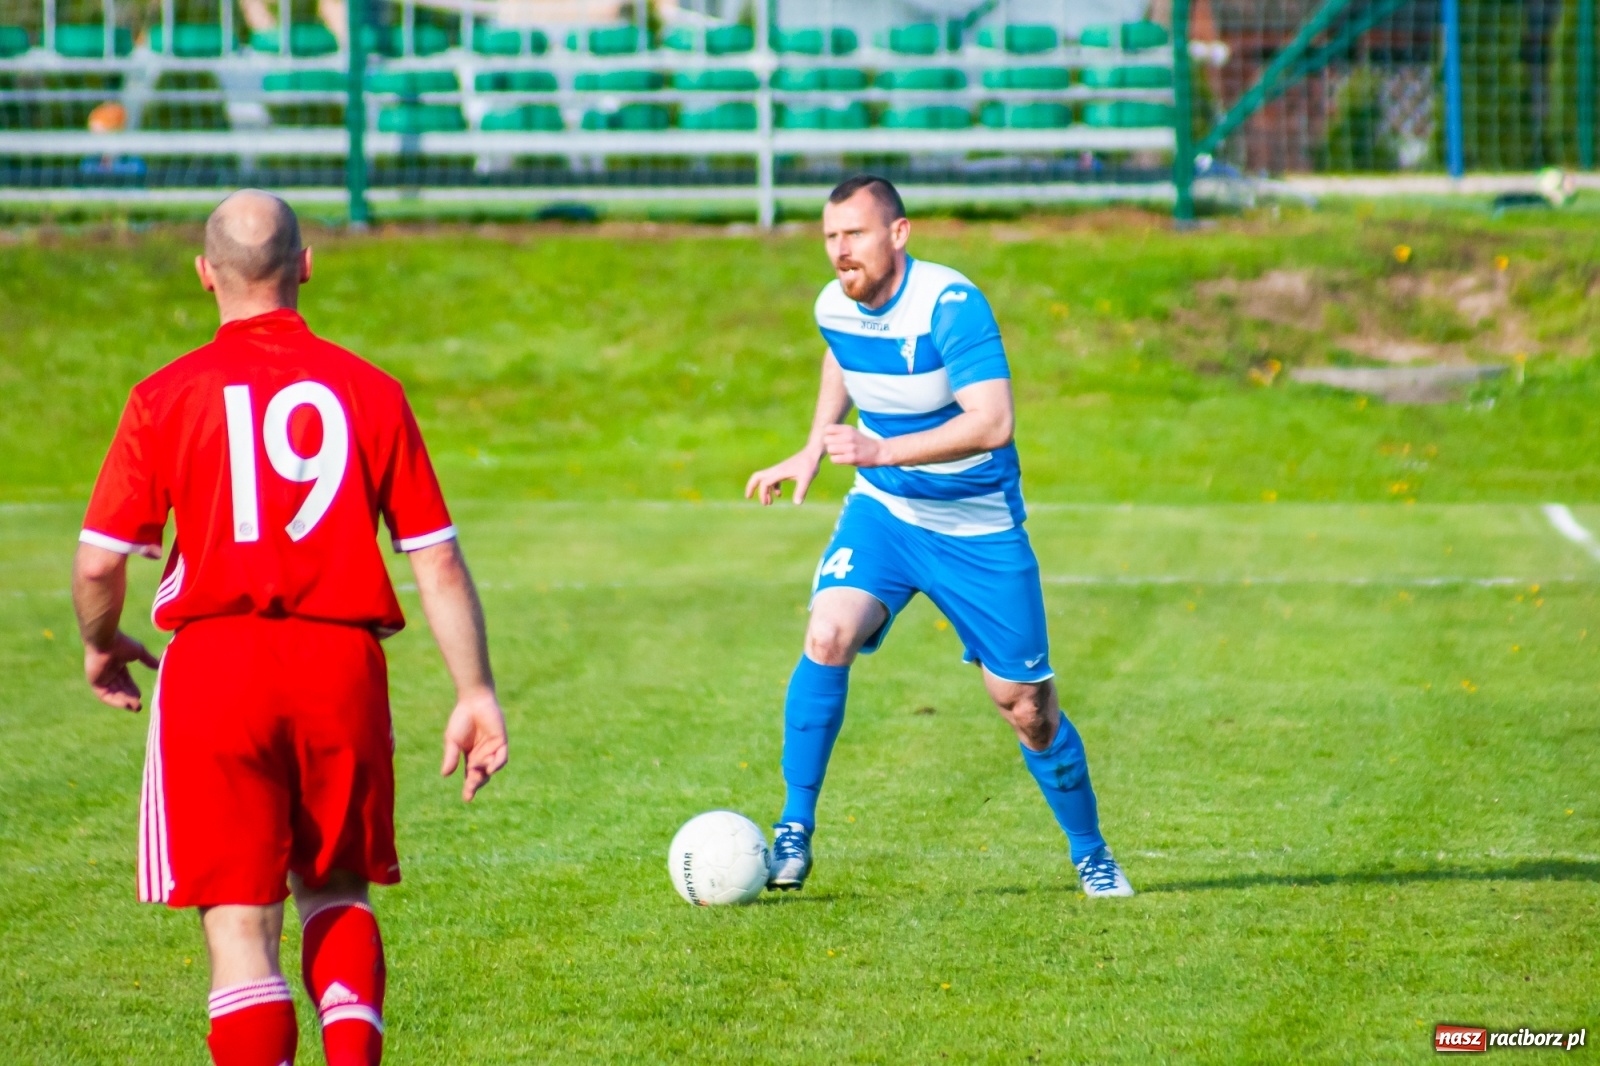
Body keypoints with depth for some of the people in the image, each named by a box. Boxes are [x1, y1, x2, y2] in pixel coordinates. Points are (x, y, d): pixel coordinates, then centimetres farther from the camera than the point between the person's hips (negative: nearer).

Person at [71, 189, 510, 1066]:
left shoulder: (167, 396, -1)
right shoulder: (369, 391, 4)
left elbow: (97, 566, -1)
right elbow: (438, 562, 3)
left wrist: (101, 647, 19)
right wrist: (476, 693, 9)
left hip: (215, 665, -2)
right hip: (344, 665, 2)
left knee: (240, 922, 0)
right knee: (335, 888, 22)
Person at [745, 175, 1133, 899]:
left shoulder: (951, 305, -24)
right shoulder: (834, 307, -4)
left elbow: (992, 422, -34)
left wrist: (883, 450, -41)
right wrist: (815, 448, 15)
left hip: (978, 528, -4)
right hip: (881, 512, 4)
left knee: (1026, 705, 2)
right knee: (828, 634, -24)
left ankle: (1091, 855, 25)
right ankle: (794, 831, -16)